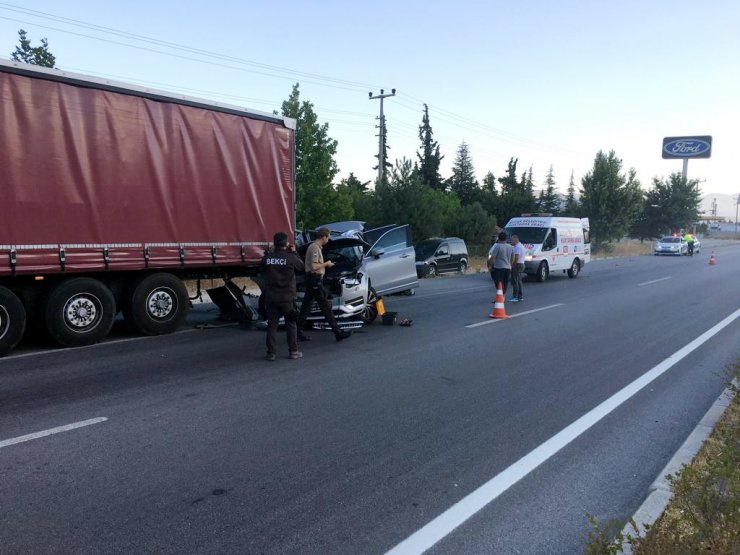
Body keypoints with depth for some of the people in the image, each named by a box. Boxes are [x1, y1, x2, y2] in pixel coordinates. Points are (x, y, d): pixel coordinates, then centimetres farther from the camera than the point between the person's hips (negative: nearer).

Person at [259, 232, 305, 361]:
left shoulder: (267, 257, -3)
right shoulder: (291, 258, -11)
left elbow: (261, 270, 12)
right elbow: (301, 266, 6)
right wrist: (293, 252, 11)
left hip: (271, 297, 2)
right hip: (287, 297, -2)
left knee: (272, 325, 8)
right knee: (291, 324, 10)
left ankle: (271, 352, 7)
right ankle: (293, 351, 13)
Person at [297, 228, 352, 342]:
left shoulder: (314, 246, 17)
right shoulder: (315, 248, -15)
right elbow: (313, 266, -23)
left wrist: (325, 264, 21)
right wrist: (326, 264, -9)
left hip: (311, 280, 11)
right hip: (315, 280, -11)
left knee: (306, 306, 11)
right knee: (326, 307, -6)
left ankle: (298, 331, 15)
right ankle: (338, 332, -1)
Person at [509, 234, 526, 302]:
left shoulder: (517, 247, -16)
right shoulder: (521, 246, 19)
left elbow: (516, 258, -23)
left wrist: (512, 266, -17)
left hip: (517, 265, -11)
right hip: (522, 264, 11)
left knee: (515, 281, -9)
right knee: (519, 281, 14)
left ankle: (515, 296, -11)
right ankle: (520, 296, 16)